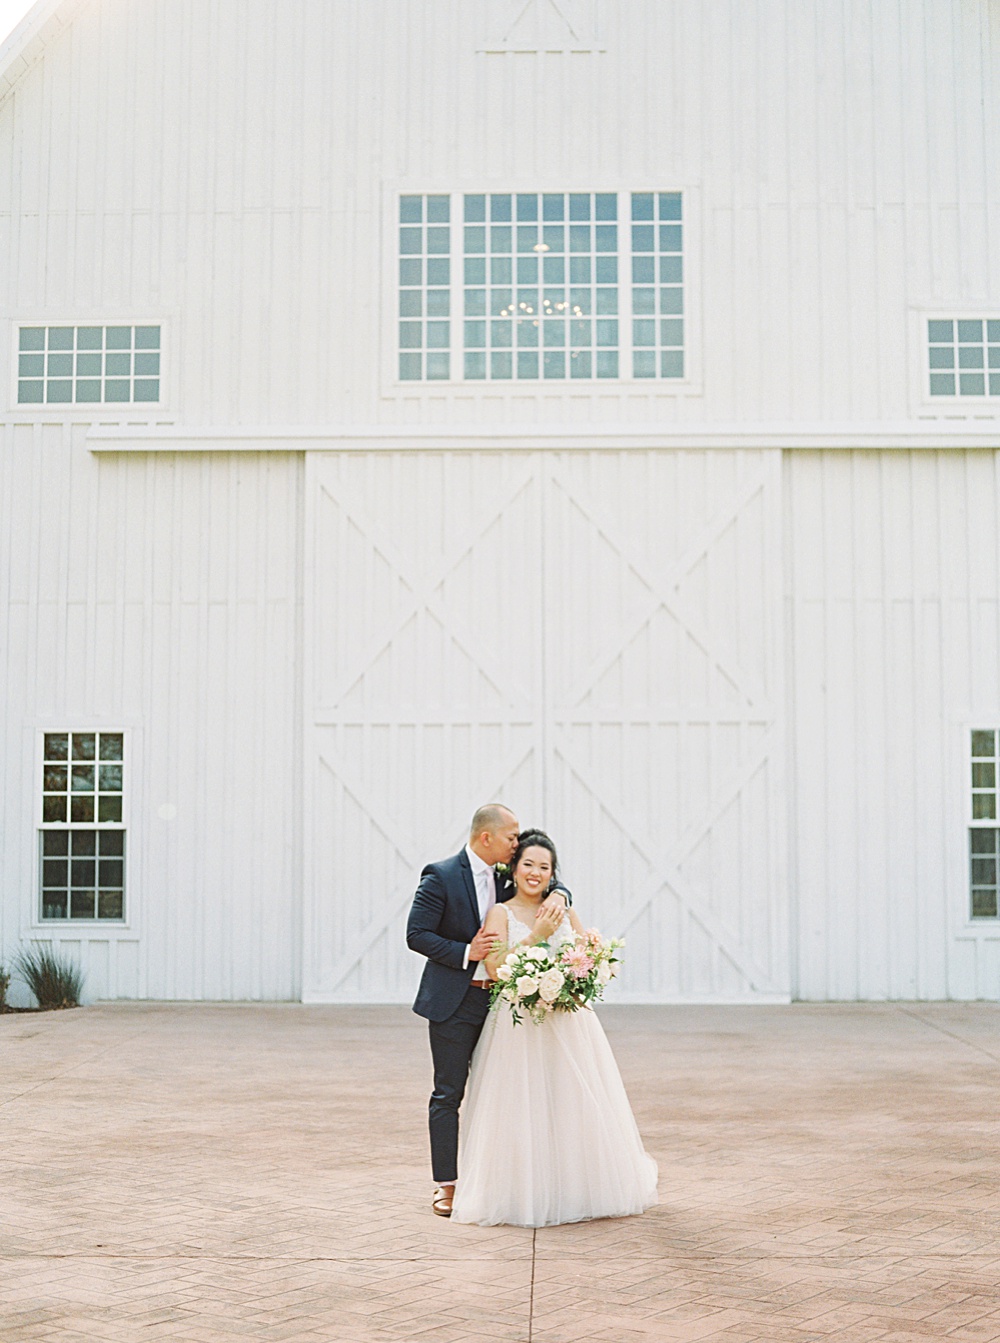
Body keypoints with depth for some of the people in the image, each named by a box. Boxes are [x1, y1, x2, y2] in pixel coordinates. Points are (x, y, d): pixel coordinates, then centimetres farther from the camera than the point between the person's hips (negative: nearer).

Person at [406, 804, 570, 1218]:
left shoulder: (505, 878, 6)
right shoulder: (441, 876, -12)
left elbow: (545, 880, 15)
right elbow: (416, 935, -12)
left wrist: (557, 895, -9)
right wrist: (466, 953, -21)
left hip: (496, 1000, 6)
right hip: (453, 1002, -6)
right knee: (449, 1094, 1)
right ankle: (446, 1185, 9)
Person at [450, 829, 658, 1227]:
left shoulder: (565, 912, 12)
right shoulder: (500, 914, 0)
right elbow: (496, 968, -12)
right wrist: (537, 935, -16)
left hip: (569, 1023, 4)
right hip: (518, 1026, -4)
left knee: (575, 1107, 4)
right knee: (523, 1110, -5)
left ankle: (582, 1191, 17)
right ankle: (526, 1196, 5)